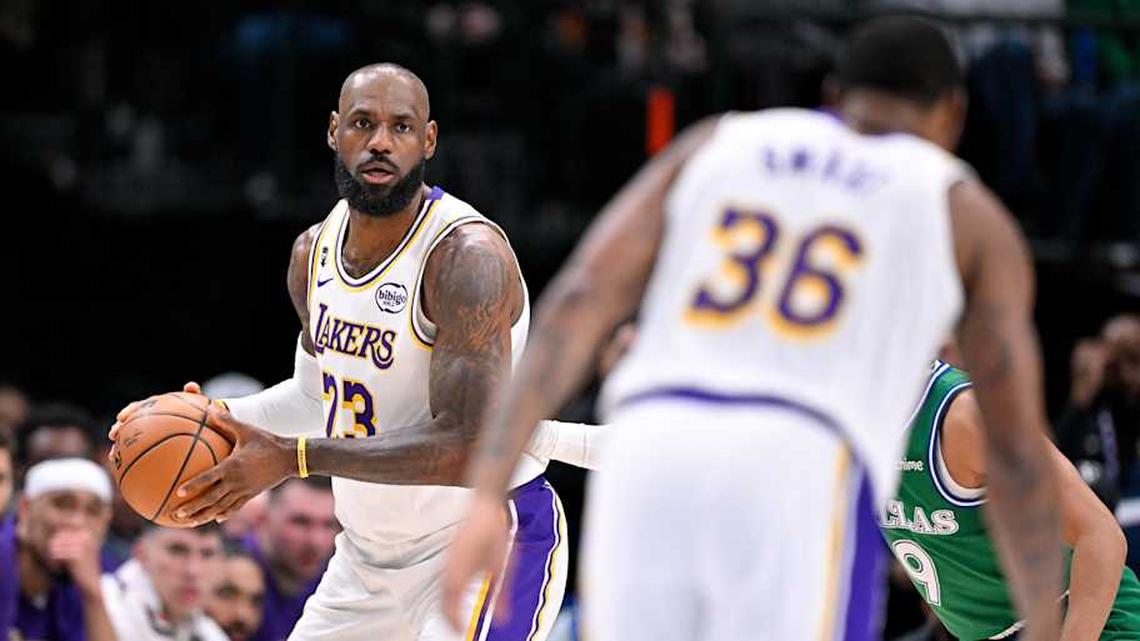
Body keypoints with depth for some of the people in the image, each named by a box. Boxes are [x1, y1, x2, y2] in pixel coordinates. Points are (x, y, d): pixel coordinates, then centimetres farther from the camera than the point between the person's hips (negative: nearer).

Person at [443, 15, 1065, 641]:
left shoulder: (713, 145, 27)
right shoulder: (970, 214, 22)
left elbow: (580, 300, 12)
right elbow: (1018, 449, 17)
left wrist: (487, 494, 5)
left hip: (647, 452, 3)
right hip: (802, 476, -3)